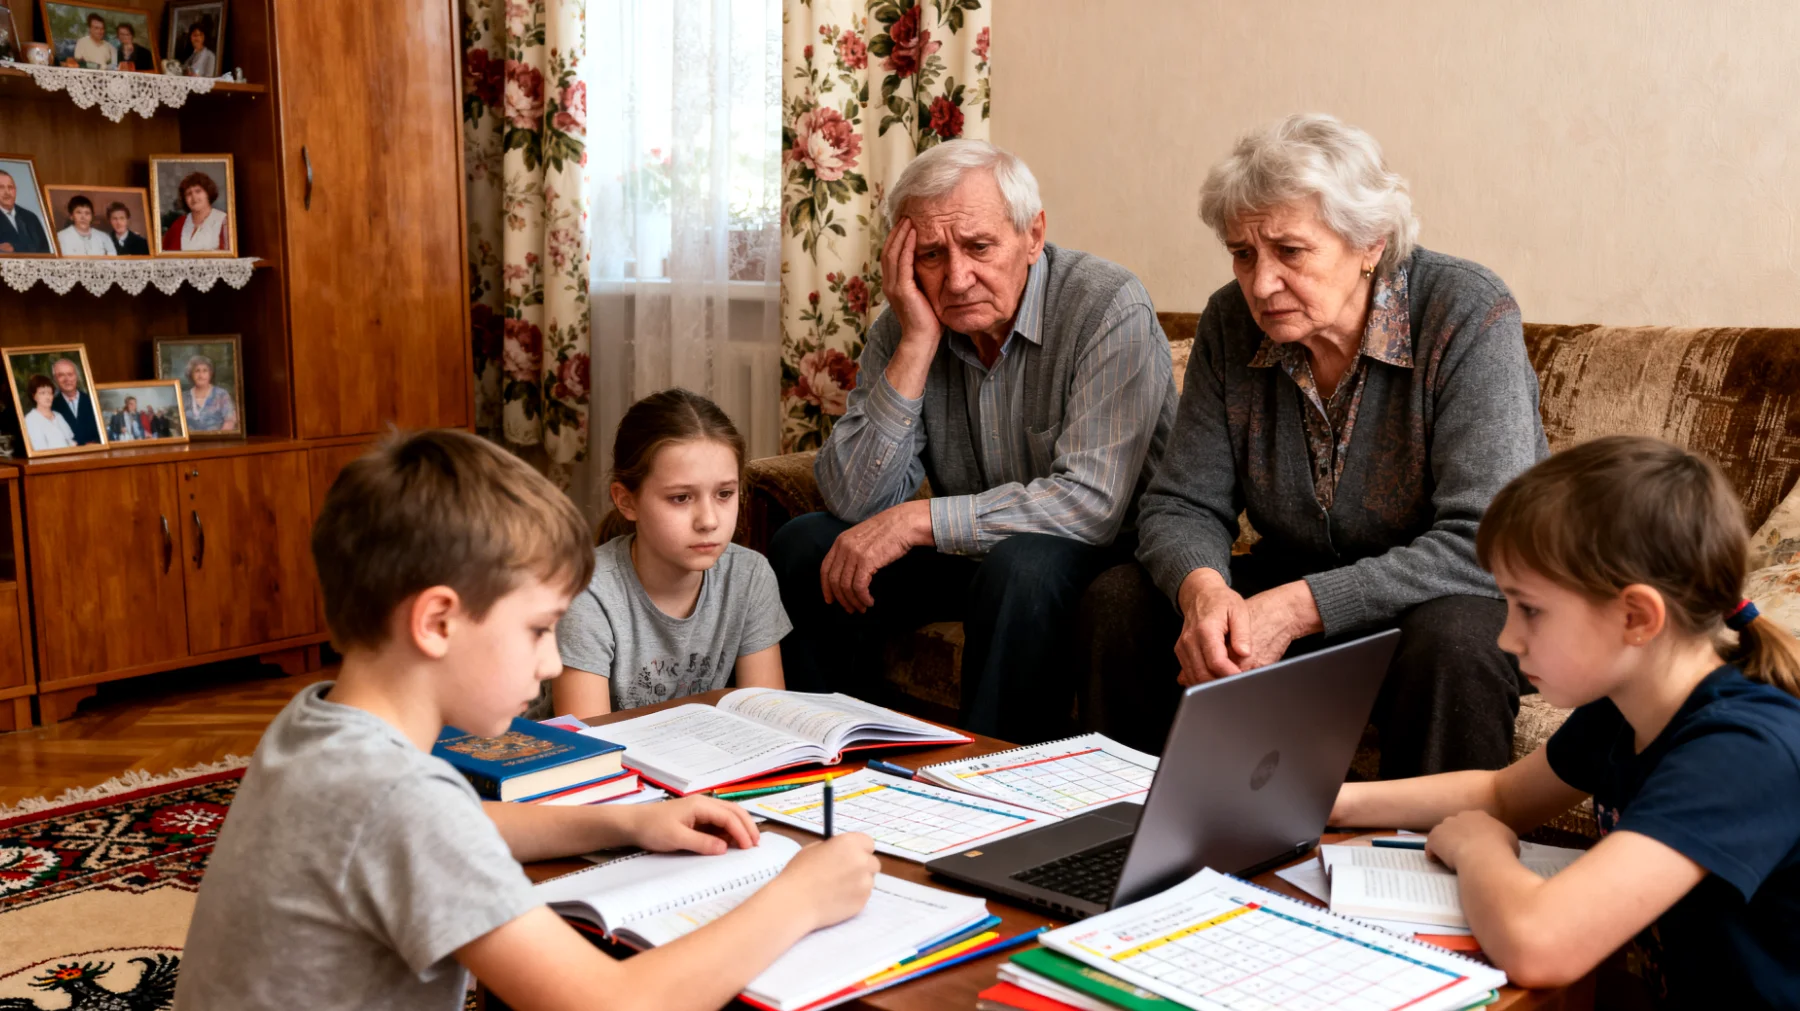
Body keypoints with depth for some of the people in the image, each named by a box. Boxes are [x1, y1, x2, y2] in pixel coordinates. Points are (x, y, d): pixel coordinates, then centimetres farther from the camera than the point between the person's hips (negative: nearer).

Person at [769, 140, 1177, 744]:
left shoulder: (1109, 307, -21)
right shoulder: (903, 327, -5)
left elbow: (1093, 501, -30)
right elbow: (854, 503, -13)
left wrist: (920, 519, -27)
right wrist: (917, 345, -21)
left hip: (1105, 555, -5)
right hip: (971, 552, 5)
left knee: (1021, 567, -36)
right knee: (802, 549, -7)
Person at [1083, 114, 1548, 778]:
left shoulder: (1469, 316, -20)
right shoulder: (1231, 324, -4)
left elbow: (1482, 544, -27)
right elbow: (1182, 506, -4)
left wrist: (1297, 608, -35)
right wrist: (1202, 589, -28)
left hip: (1459, 597, -4)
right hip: (1297, 588, 5)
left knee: (1451, 644, -37)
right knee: (1119, 602, -13)